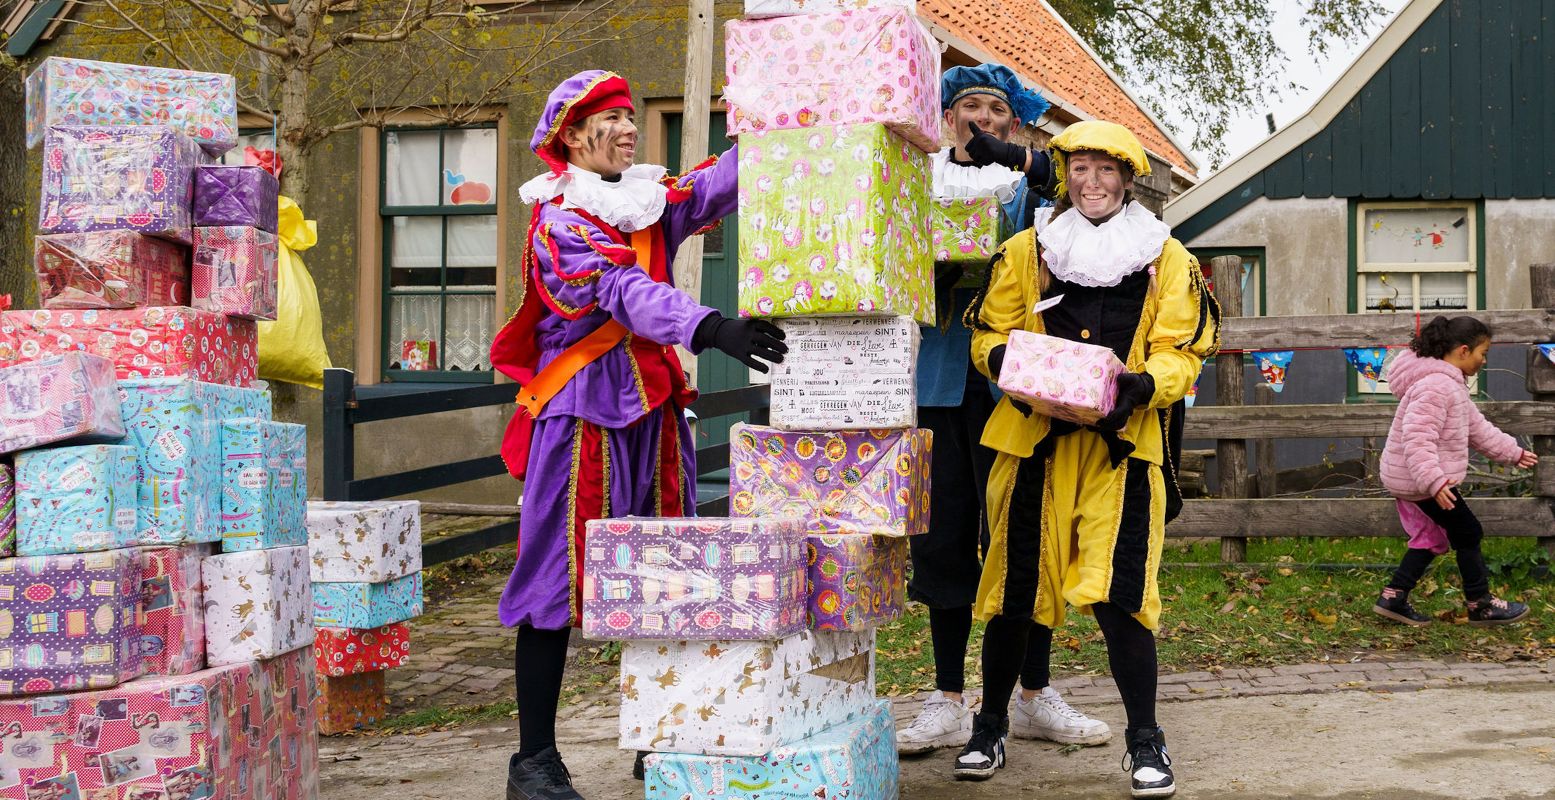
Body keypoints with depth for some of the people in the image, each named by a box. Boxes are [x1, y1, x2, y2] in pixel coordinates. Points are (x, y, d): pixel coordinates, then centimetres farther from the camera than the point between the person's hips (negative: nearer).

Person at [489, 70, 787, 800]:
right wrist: (712, 329, -39)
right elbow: (628, 293, -25)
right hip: (581, 415, -7)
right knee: (558, 578, -3)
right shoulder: (559, 219, -9)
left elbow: (718, 184, -6)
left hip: (655, 412, 7)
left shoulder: (652, 202, 11)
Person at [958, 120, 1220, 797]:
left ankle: (1144, 741, 6)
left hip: (1122, 440, -1)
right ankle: (990, 728, 25)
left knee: (1120, 593, -11)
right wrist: (1006, 360, -15)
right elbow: (988, 331, 9)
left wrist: (1142, 384, -18)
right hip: (1035, 435, 1)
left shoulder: (1166, 259, 9)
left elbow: (1182, 352, 3)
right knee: (1013, 588, 6)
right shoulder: (1025, 250, 11)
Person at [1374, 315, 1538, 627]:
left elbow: (1477, 427, 23)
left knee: (1431, 538, 18)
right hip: (1421, 480, -11)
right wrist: (1434, 481, -37)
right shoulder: (1436, 386, -23)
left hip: (1407, 480, 11)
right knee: (1468, 533, 2)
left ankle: (1393, 598, 15)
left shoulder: (1452, 384, 13)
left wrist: (1513, 452, 26)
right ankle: (1481, 605, 13)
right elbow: (1417, 439, -31)